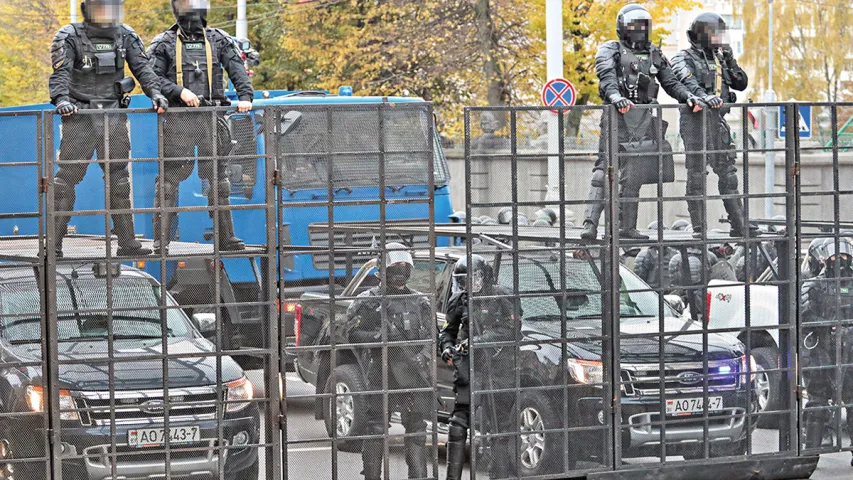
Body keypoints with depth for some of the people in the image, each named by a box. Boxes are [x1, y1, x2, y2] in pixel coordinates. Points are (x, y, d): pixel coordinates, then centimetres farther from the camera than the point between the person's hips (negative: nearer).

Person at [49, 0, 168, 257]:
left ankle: (127, 242, 12)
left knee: (119, 178, 7)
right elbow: (61, 72, -15)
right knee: (67, 176, -5)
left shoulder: (126, 36, 8)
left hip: (114, 117, 4)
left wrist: (155, 92, -13)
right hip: (80, 117, -4)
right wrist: (62, 99, -32)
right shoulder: (69, 37, -5)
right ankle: (53, 243, -3)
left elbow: (142, 67, 3)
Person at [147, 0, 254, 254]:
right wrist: (180, 92, -16)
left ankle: (226, 238, 15)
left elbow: (237, 69, 2)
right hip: (178, 119, -3)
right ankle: (161, 241, -3)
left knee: (218, 178, 8)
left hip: (212, 118, 3)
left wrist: (245, 96, -14)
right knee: (169, 180, -5)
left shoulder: (218, 40, 12)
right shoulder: (164, 43, 5)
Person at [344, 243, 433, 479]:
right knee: (377, 429, -5)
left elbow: (431, 335, 14)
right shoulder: (370, 301, 3)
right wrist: (378, 336, -20)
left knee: (417, 429, 5)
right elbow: (353, 334, -3)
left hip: (414, 374, 4)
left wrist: (424, 356, -5)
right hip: (381, 373, -4)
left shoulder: (419, 302, 16)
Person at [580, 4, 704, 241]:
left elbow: (671, 83, 15)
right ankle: (591, 224, -20)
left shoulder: (655, 54, 20)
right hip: (617, 116, -5)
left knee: (633, 175, 5)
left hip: (644, 120, 5)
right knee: (605, 169, -13)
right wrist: (615, 96, -35)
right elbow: (606, 76, -14)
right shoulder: (610, 51, 4)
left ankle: (627, 226, 8)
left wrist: (689, 97, -5)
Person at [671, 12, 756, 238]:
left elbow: (741, 84, 17)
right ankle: (698, 228, -3)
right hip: (695, 120, -7)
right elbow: (686, 82, -23)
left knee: (728, 173, 6)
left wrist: (730, 61, 3)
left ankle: (738, 224, 9)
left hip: (718, 121, 7)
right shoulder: (684, 59, -3)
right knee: (696, 174, -5)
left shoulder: (719, 58, 18)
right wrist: (704, 95, -42)